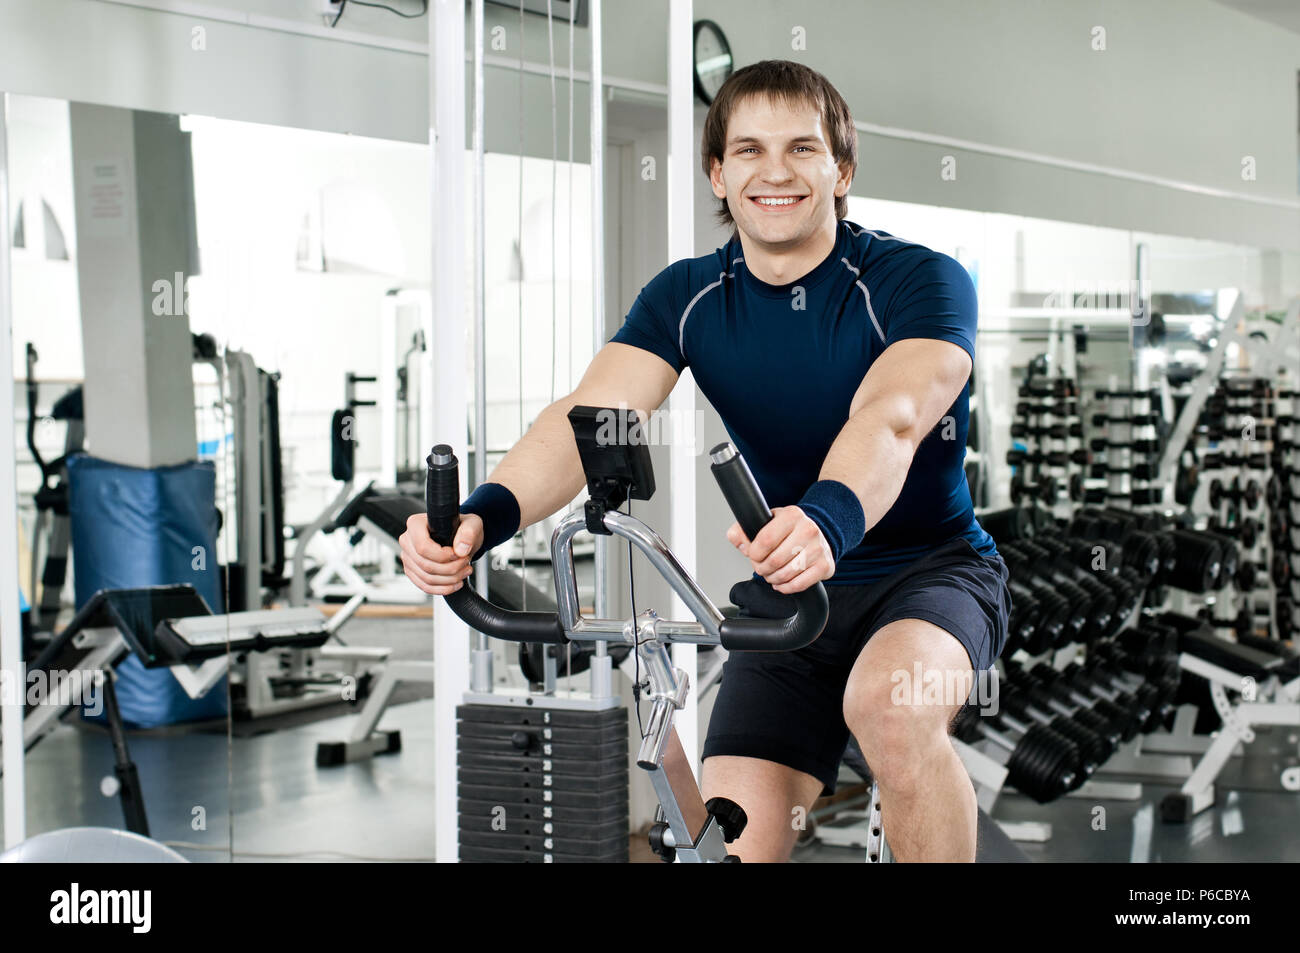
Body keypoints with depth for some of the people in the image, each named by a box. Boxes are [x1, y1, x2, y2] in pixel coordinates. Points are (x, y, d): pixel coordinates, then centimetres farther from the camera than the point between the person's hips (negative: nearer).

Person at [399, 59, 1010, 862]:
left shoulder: (920, 281, -13)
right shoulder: (687, 298, -2)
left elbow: (892, 418, -33)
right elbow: (593, 416, -18)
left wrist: (828, 519, -56)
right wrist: (484, 514, -38)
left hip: (932, 568, -3)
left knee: (890, 703, -36)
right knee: (737, 841, -11)